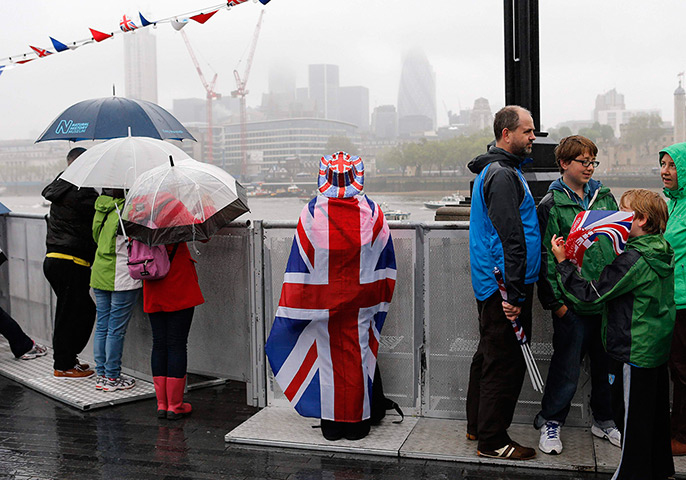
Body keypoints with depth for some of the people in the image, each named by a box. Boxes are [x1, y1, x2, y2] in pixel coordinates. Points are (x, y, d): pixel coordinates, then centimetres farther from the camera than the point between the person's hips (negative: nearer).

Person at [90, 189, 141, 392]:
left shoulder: (101, 209, 8)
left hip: (99, 274, 7)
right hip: (122, 278, -7)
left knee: (102, 327, 13)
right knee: (116, 330, 1)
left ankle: (101, 375, 21)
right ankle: (112, 377, 9)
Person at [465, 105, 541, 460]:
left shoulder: (493, 170, 17)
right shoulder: (502, 175, -17)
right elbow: (511, 238, -23)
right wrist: (514, 293, -24)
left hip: (490, 284, 11)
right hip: (505, 285, -11)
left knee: (489, 356, 19)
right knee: (505, 363, -2)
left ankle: (477, 425, 31)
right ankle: (492, 441, 9)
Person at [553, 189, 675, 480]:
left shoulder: (633, 259, -23)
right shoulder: (662, 253, 4)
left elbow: (589, 294, -22)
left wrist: (563, 262, -16)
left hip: (636, 351, -9)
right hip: (658, 347, 9)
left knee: (636, 418, 3)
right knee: (656, 410, 20)